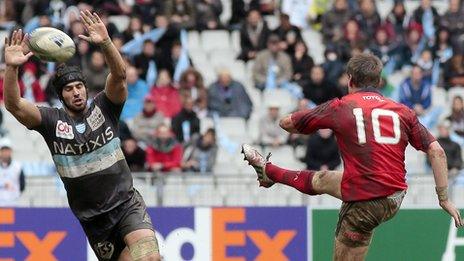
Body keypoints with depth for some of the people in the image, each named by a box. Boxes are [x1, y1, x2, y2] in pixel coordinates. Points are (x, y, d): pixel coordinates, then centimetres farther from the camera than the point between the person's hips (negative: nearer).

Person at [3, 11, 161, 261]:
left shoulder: (103, 107, -1)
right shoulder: (52, 120, -1)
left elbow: (119, 75, -18)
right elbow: (14, 105, -15)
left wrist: (105, 43, -37)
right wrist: (11, 69, -33)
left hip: (126, 203, -2)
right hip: (92, 218, 2)